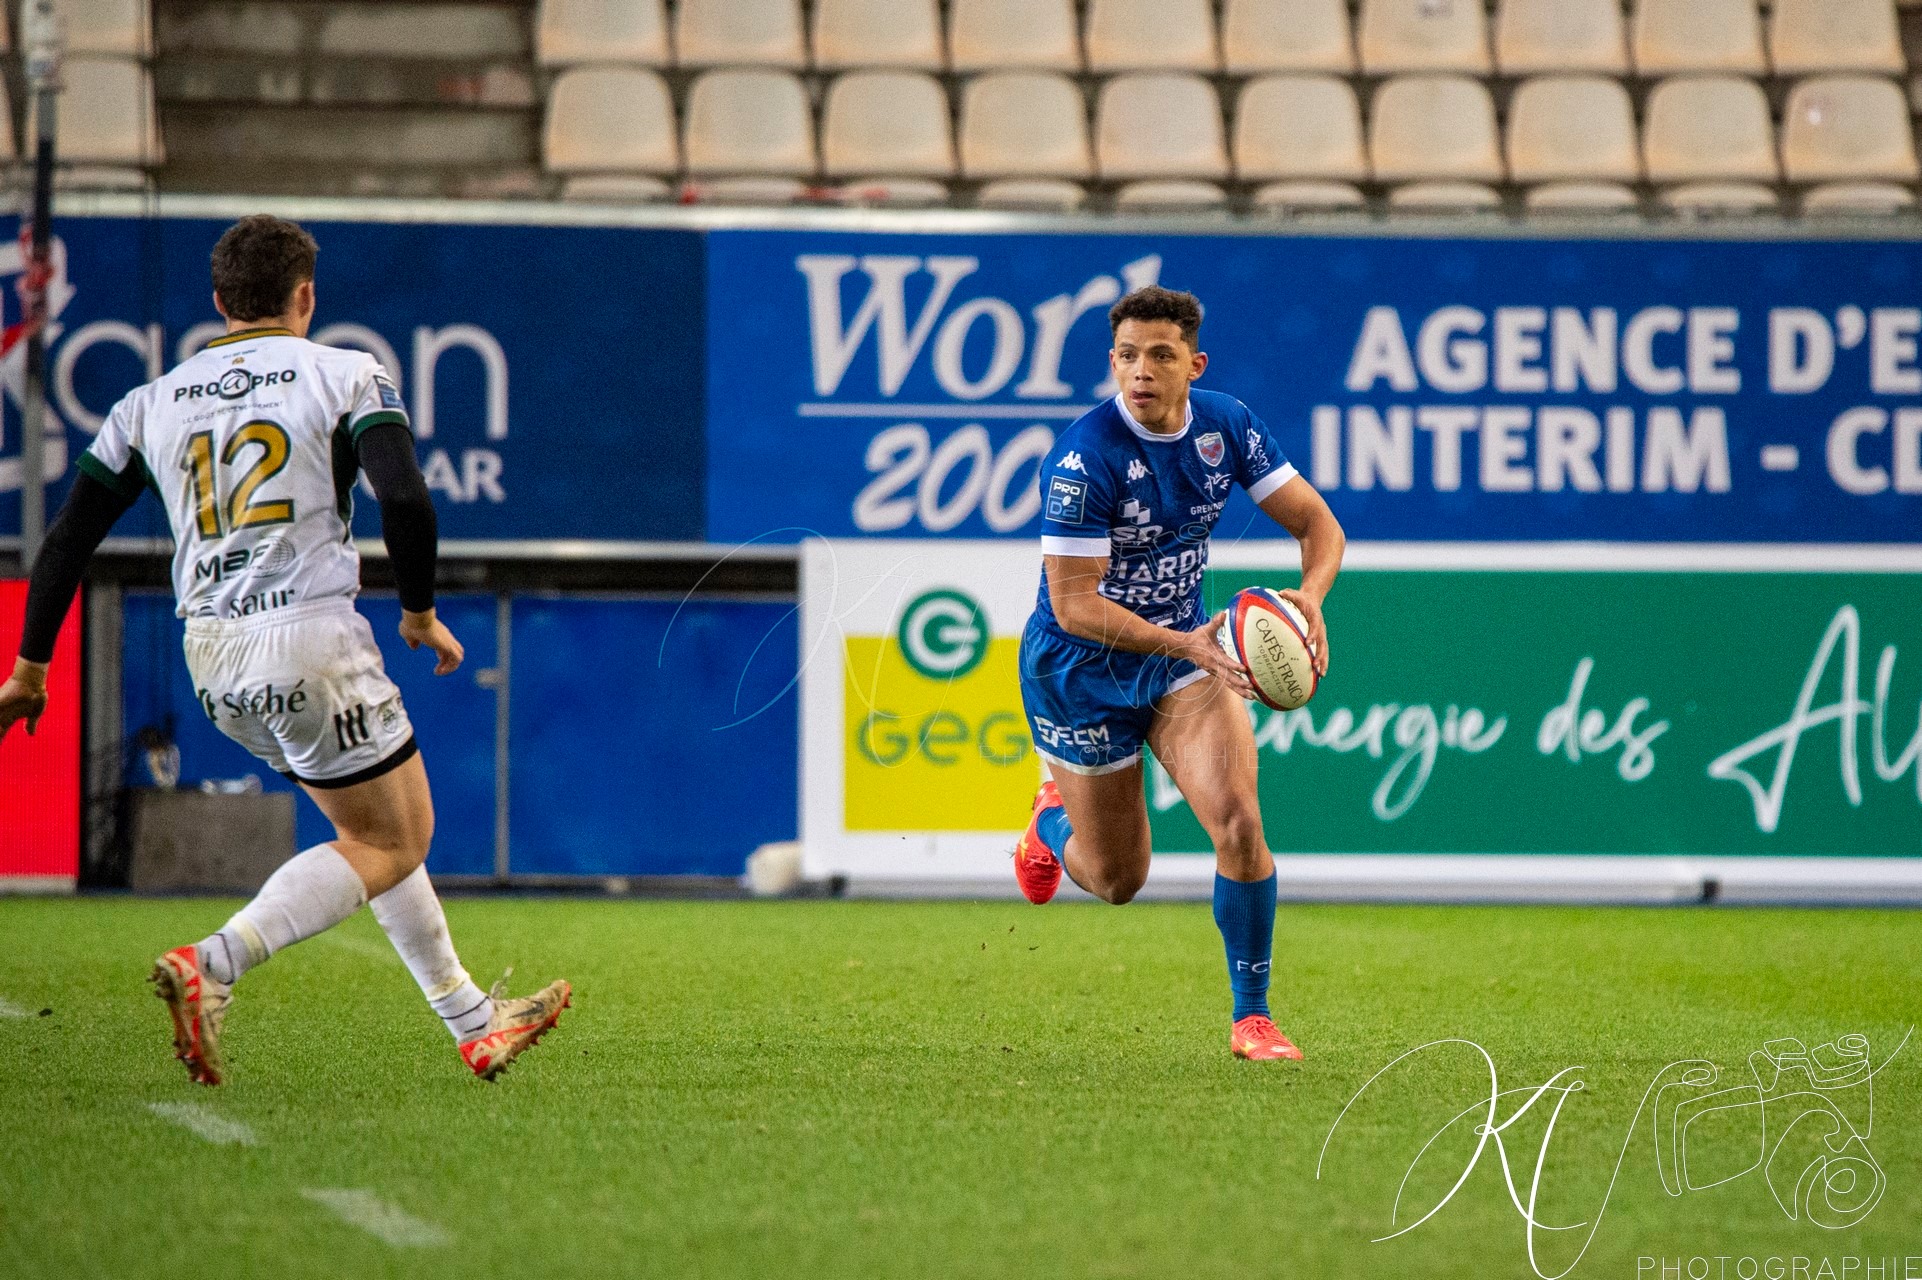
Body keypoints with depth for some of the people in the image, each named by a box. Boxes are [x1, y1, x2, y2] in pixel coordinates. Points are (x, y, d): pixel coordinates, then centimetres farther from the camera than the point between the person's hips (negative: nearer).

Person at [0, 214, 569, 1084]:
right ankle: (213, 965, -16)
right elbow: (405, 500, -15)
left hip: (210, 657, 6)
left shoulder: (152, 402, 11)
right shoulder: (345, 376, -1)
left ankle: (473, 1020, 25)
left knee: (380, 831, 21)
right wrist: (419, 612, 1)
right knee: (390, 843, 4)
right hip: (312, 641, -6)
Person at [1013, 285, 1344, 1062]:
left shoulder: (1226, 426, -9)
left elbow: (1316, 522, -3)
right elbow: (1073, 603, -26)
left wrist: (1309, 597, -25)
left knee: (1238, 822, -18)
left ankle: (1251, 1018, -3)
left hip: (1183, 651, 4)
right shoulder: (1085, 457, -26)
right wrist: (1185, 645, -38)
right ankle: (1054, 817, 47)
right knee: (1116, 880, 10)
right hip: (1079, 671, -3)